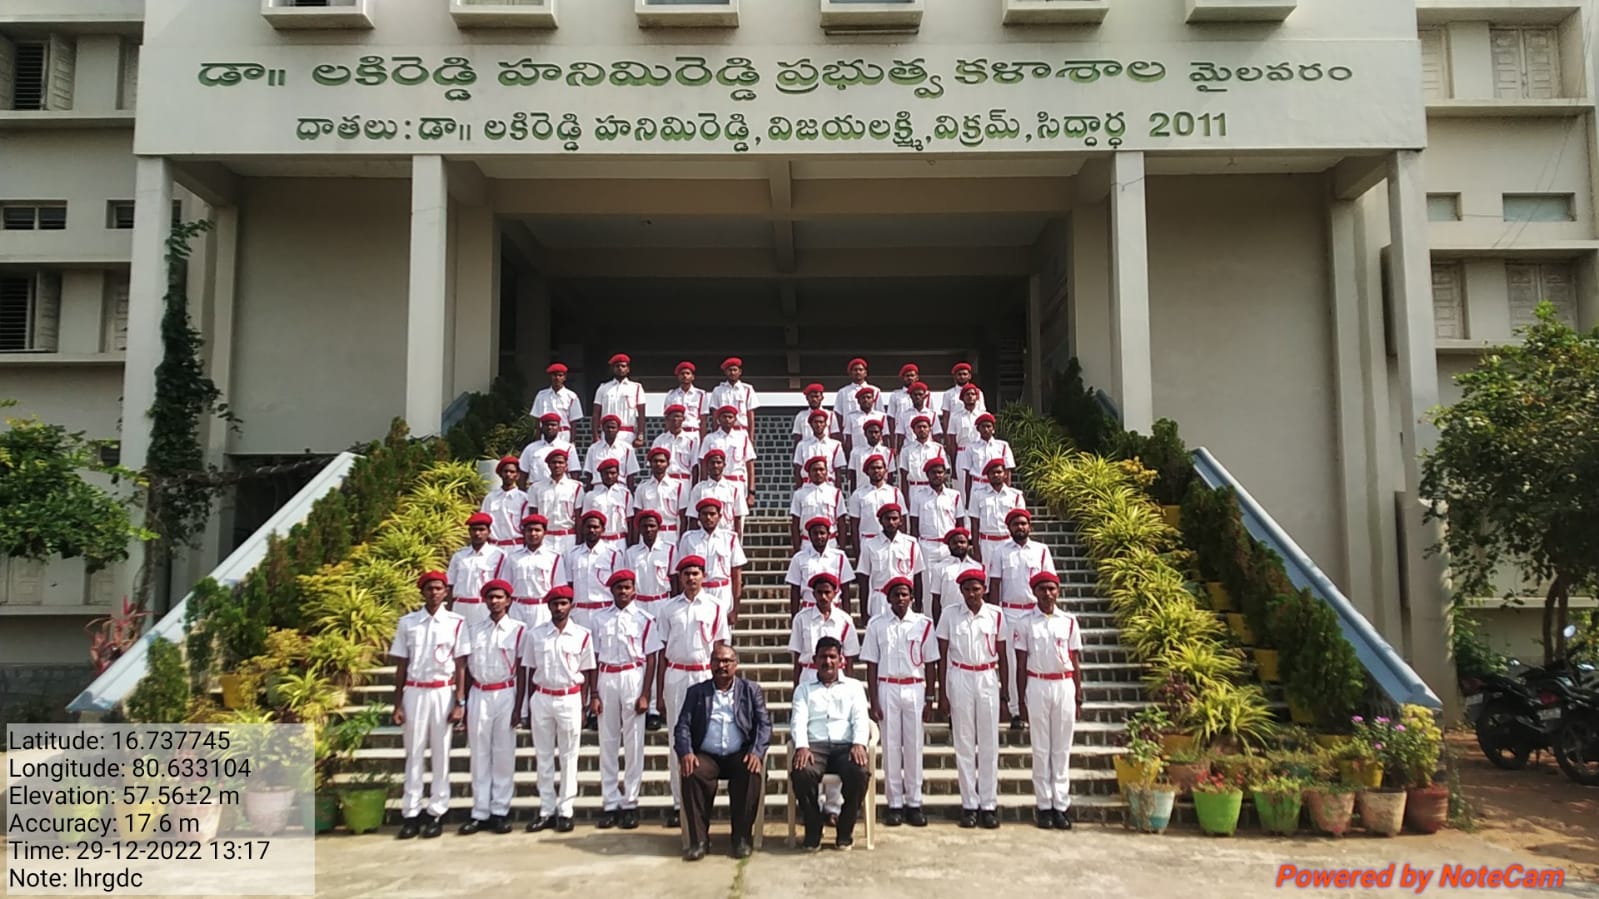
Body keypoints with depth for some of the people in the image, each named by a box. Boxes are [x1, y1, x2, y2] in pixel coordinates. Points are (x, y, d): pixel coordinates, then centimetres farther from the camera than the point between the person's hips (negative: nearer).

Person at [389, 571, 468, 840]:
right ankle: (411, 813, 11)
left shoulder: (456, 623, 0)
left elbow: (460, 666, 0)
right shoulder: (407, 623, 4)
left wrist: (460, 703, -5)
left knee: (440, 753, 4)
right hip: (414, 692, 1)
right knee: (414, 753, 5)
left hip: (442, 693, -1)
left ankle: (437, 812, 11)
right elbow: (401, 666, 6)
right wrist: (397, 704, 2)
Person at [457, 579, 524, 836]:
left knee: (504, 755, 3)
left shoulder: (518, 630, -2)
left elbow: (521, 672, -3)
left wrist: (518, 707, -7)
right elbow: (468, 668, 10)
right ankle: (479, 812, 13)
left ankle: (500, 811, 11)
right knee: (479, 755, 6)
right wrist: (463, 703, 5)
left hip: (505, 694, -3)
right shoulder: (475, 630, 9)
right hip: (478, 695, 3)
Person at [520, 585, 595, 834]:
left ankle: (565, 811, 12)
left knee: (568, 756, 5)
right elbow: (531, 671, 7)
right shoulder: (536, 634, 2)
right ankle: (546, 810, 16)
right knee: (543, 756, 8)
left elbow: (586, 673, 2)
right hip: (541, 699, 2)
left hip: (569, 699, -2)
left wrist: (582, 706, -1)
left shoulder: (582, 635, -2)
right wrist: (529, 707, 6)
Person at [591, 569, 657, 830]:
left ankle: (630, 802, 11)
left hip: (633, 678, -2)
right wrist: (594, 694, 1)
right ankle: (610, 803, 14)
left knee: (633, 742, 2)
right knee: (607, 742, 6)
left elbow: (651, 658, -1)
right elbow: (595, 657, 6)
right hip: (606, 679, 2)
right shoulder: (600, 618, 6)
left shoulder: (644, 619, -1)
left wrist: (645, 694, -7)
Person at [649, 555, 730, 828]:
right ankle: (678, 801, 8)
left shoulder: (714, 608, 3)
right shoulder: (669, 608, 6)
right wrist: (659, 690, 6)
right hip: (676, 675, 1)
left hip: (705, 675, -1)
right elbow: (662, 651, 8)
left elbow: (719, 649, 4)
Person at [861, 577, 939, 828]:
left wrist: (929, 699, 1)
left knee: (914, 746, 3)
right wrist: (873, 702, -3)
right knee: (890, 746, 3)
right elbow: (871, 666, 2)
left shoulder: (923, 624, 2)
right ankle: (895, 804, 10)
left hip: (914, 689, 0)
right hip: (887, 688, 0)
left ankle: (914, 803, 12)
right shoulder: (877, 625, 2)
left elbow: (930, 664, 5)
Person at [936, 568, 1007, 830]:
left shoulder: (996, 615, 1)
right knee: (964, 744, 3)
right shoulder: (950, 616, 0)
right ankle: (969, 804, 10)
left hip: (988, 680, 1)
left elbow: (1002, 655, 7)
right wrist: (942, 694, 0)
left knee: (989, 744, 3)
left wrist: (1003, 691, 4)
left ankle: (989, 804, 10)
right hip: (959, 680, 0)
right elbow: (942, 656, 3)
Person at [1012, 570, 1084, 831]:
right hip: (1037, 685, -1)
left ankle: (1061, 804, 11)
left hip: (1064, 686, 1)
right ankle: (1044, 805, 10)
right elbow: (1021, 664, 1)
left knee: (1062, 747, 5)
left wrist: (1078, 696, 5)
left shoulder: (1069, 621, 4)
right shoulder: (1024, 622, -1)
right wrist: (1022, 700, -1)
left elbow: (1075, 661, 7)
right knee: (1041, 748, 4)